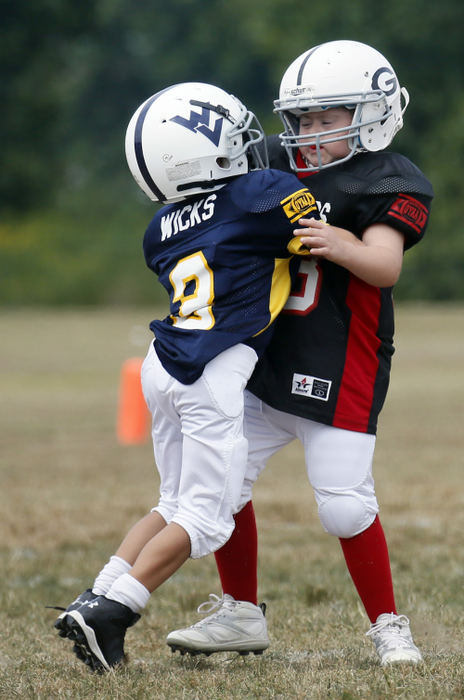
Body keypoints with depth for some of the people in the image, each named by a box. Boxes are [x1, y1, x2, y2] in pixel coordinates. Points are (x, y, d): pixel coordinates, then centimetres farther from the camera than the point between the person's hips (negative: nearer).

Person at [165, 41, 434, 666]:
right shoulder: (279, 167, 11)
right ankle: (241, 615, 23)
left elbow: (385, 265, -23)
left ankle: (389, 629, 8)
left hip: (340, 374, -7)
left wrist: (344, 247, -43)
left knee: (344, 504, -10)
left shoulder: (389, 185, -9)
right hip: (266, 360, 7)